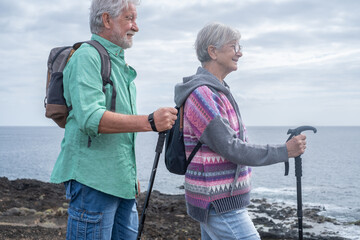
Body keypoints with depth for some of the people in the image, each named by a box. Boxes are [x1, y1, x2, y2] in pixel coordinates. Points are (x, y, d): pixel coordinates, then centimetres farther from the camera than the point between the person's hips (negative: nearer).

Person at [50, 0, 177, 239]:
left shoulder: (120, 63, 19)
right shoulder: (87, 57, -11)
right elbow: (91, 119, -26)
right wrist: (150, 122, -32)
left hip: (121, 181, 9)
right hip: (93, 177, -9)